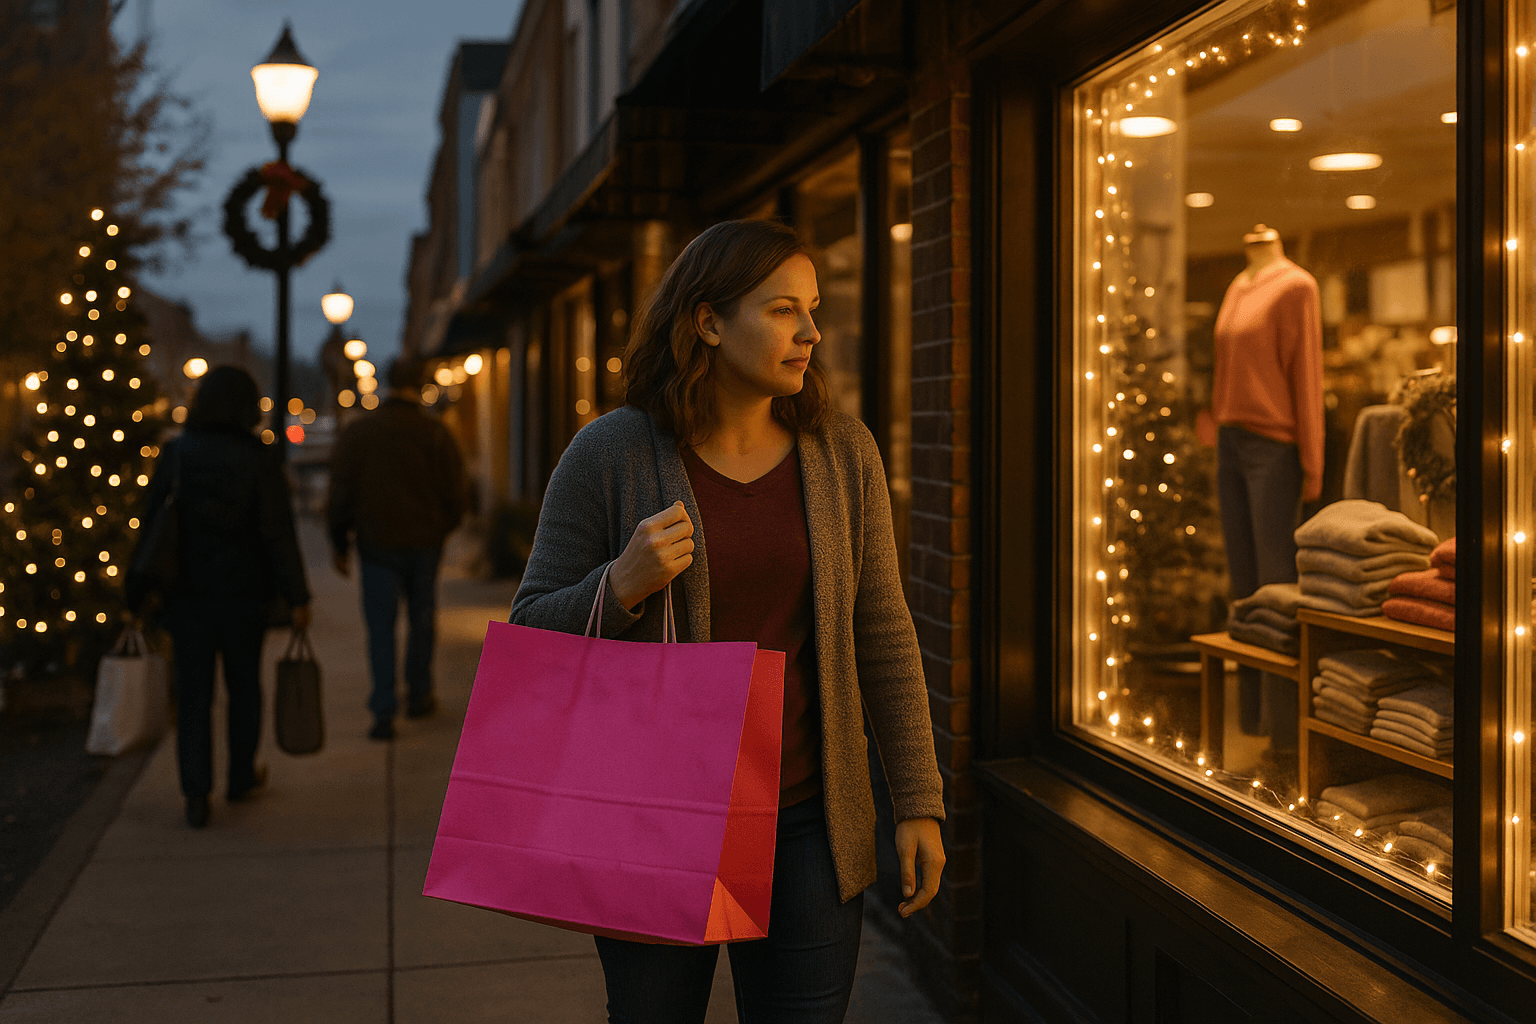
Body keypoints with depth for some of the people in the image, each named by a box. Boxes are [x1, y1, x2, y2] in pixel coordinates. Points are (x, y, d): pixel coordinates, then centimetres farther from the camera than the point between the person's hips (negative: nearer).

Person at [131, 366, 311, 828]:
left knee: (193, 693, 6)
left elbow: (152, 526, 0)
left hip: (186, 593, 1)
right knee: (244, 686, 17)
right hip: (245, 592, -1)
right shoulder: (259, 459, -10)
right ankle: (241, 778, 31)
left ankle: (196, 793, -2)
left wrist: (139, 596, 7)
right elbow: (278, 533, -12)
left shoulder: (174, 455, -3)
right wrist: (296, 597, -6)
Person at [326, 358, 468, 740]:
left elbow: (340, 495, -1)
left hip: (378, 541, 0)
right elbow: (456, 493, -2)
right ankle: (419, 696, 27)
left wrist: (339, 544, 9)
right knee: (422, 619, 15)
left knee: (381, 626, 2)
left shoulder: (356, 432, -2)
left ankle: (384, 713, -5)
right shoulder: (436, 433, -4)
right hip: (426, 542, 0)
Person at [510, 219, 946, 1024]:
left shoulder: (841, 452, 0)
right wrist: (622, 586, -23)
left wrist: (918, 802, 3)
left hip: (806, 820, 2)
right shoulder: (609, 454, -8)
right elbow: (533, 635, -3)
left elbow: (882, 634, 4)